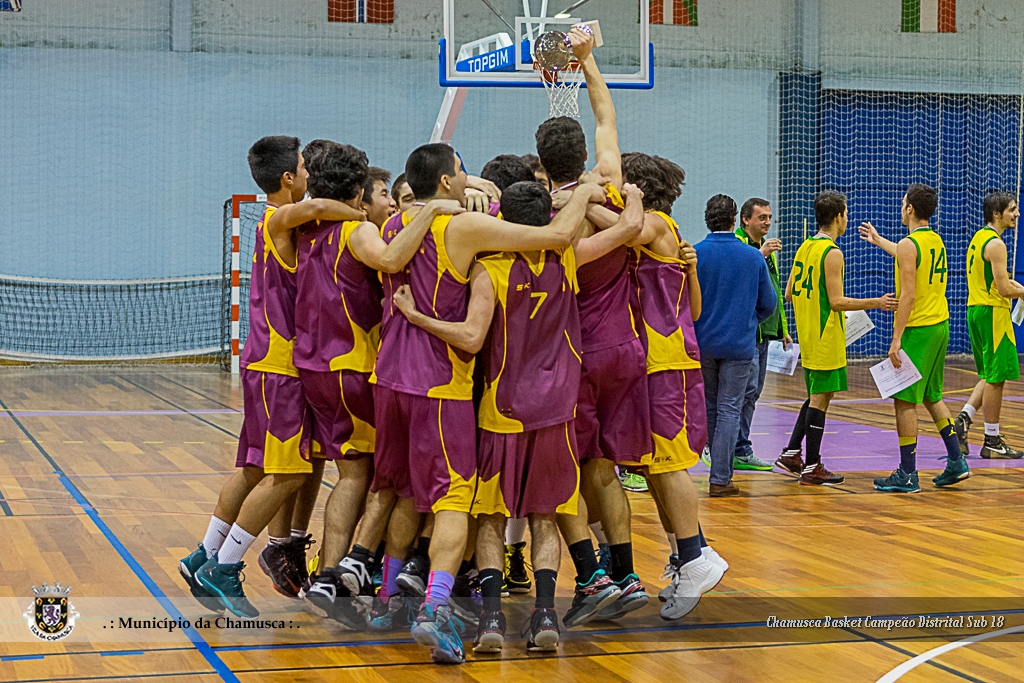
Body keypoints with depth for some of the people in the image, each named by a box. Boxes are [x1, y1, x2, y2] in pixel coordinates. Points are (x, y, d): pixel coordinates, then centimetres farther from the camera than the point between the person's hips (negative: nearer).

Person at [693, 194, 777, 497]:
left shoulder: (692, 255, -7)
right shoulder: (753, 257, -2)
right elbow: (768, 304, 6)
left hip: (702, 343, 1)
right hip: (739, 344, -1)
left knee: (710, 408, 16)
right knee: (729, 410, 1)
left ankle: (721, 468, 26)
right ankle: (720, 479, -4)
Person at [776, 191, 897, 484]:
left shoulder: (804, 248, 10)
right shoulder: (832, 253, -16)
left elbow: (790, 293, 14)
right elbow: (837, 302, -19)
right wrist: (877, 302, -14)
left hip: (808, 335, 9)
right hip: (826, 337, -9)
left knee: (816, 396, 19)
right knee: (820, 399, -3)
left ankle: (792, 454, 19)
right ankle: (812, 468, 1)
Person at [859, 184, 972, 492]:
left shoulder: (909, 244, -15)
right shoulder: (936, 241, 12)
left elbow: (908, 296, -21)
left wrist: (896, 339, -19)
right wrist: (878, 240, 50)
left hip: (917, 329, -9)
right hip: (940, 326, 9)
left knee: (905, 401, -2)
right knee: (931, 396, 20)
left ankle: (907, 475, 0)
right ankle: (956, 461, 20)